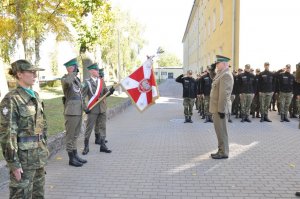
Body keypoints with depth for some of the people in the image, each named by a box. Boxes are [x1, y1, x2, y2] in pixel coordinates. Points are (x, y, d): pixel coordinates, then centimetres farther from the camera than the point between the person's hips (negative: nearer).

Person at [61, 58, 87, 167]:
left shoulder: (77, 79, 15)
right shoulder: (65, 78, -9)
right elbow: (67, 82, -36)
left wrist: (83, 107, 23)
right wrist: (73, 72, -23)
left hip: (79, 111, 8)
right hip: (71, 112, -8)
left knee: (75, 135, 15)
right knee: (70, 136, 1)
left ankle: (75, 155, 26)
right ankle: (71, 159, 10)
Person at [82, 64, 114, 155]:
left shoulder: (101, 81, 8)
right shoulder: (87, 82, -6)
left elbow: (105, 93, 6)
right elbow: (82, 97, -6)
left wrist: (110, 91, -15)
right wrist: (85, 108, -10)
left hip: (102, 109, 5)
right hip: (92, 109, -4)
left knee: (102, 127, 9)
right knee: (89, 128, 3)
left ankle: (102, 146, 19)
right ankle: (86, 147, 16)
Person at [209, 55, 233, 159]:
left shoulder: (226, 75, -16)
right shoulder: (221, 74, 17)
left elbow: (224, 94, -22)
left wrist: (221, 109, -23)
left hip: (220, 108, -10)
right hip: (217, 107, 10)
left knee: (221, 130, -3)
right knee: (219, 130, 15)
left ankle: (224, 152, 7)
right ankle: (221, 150, 24)